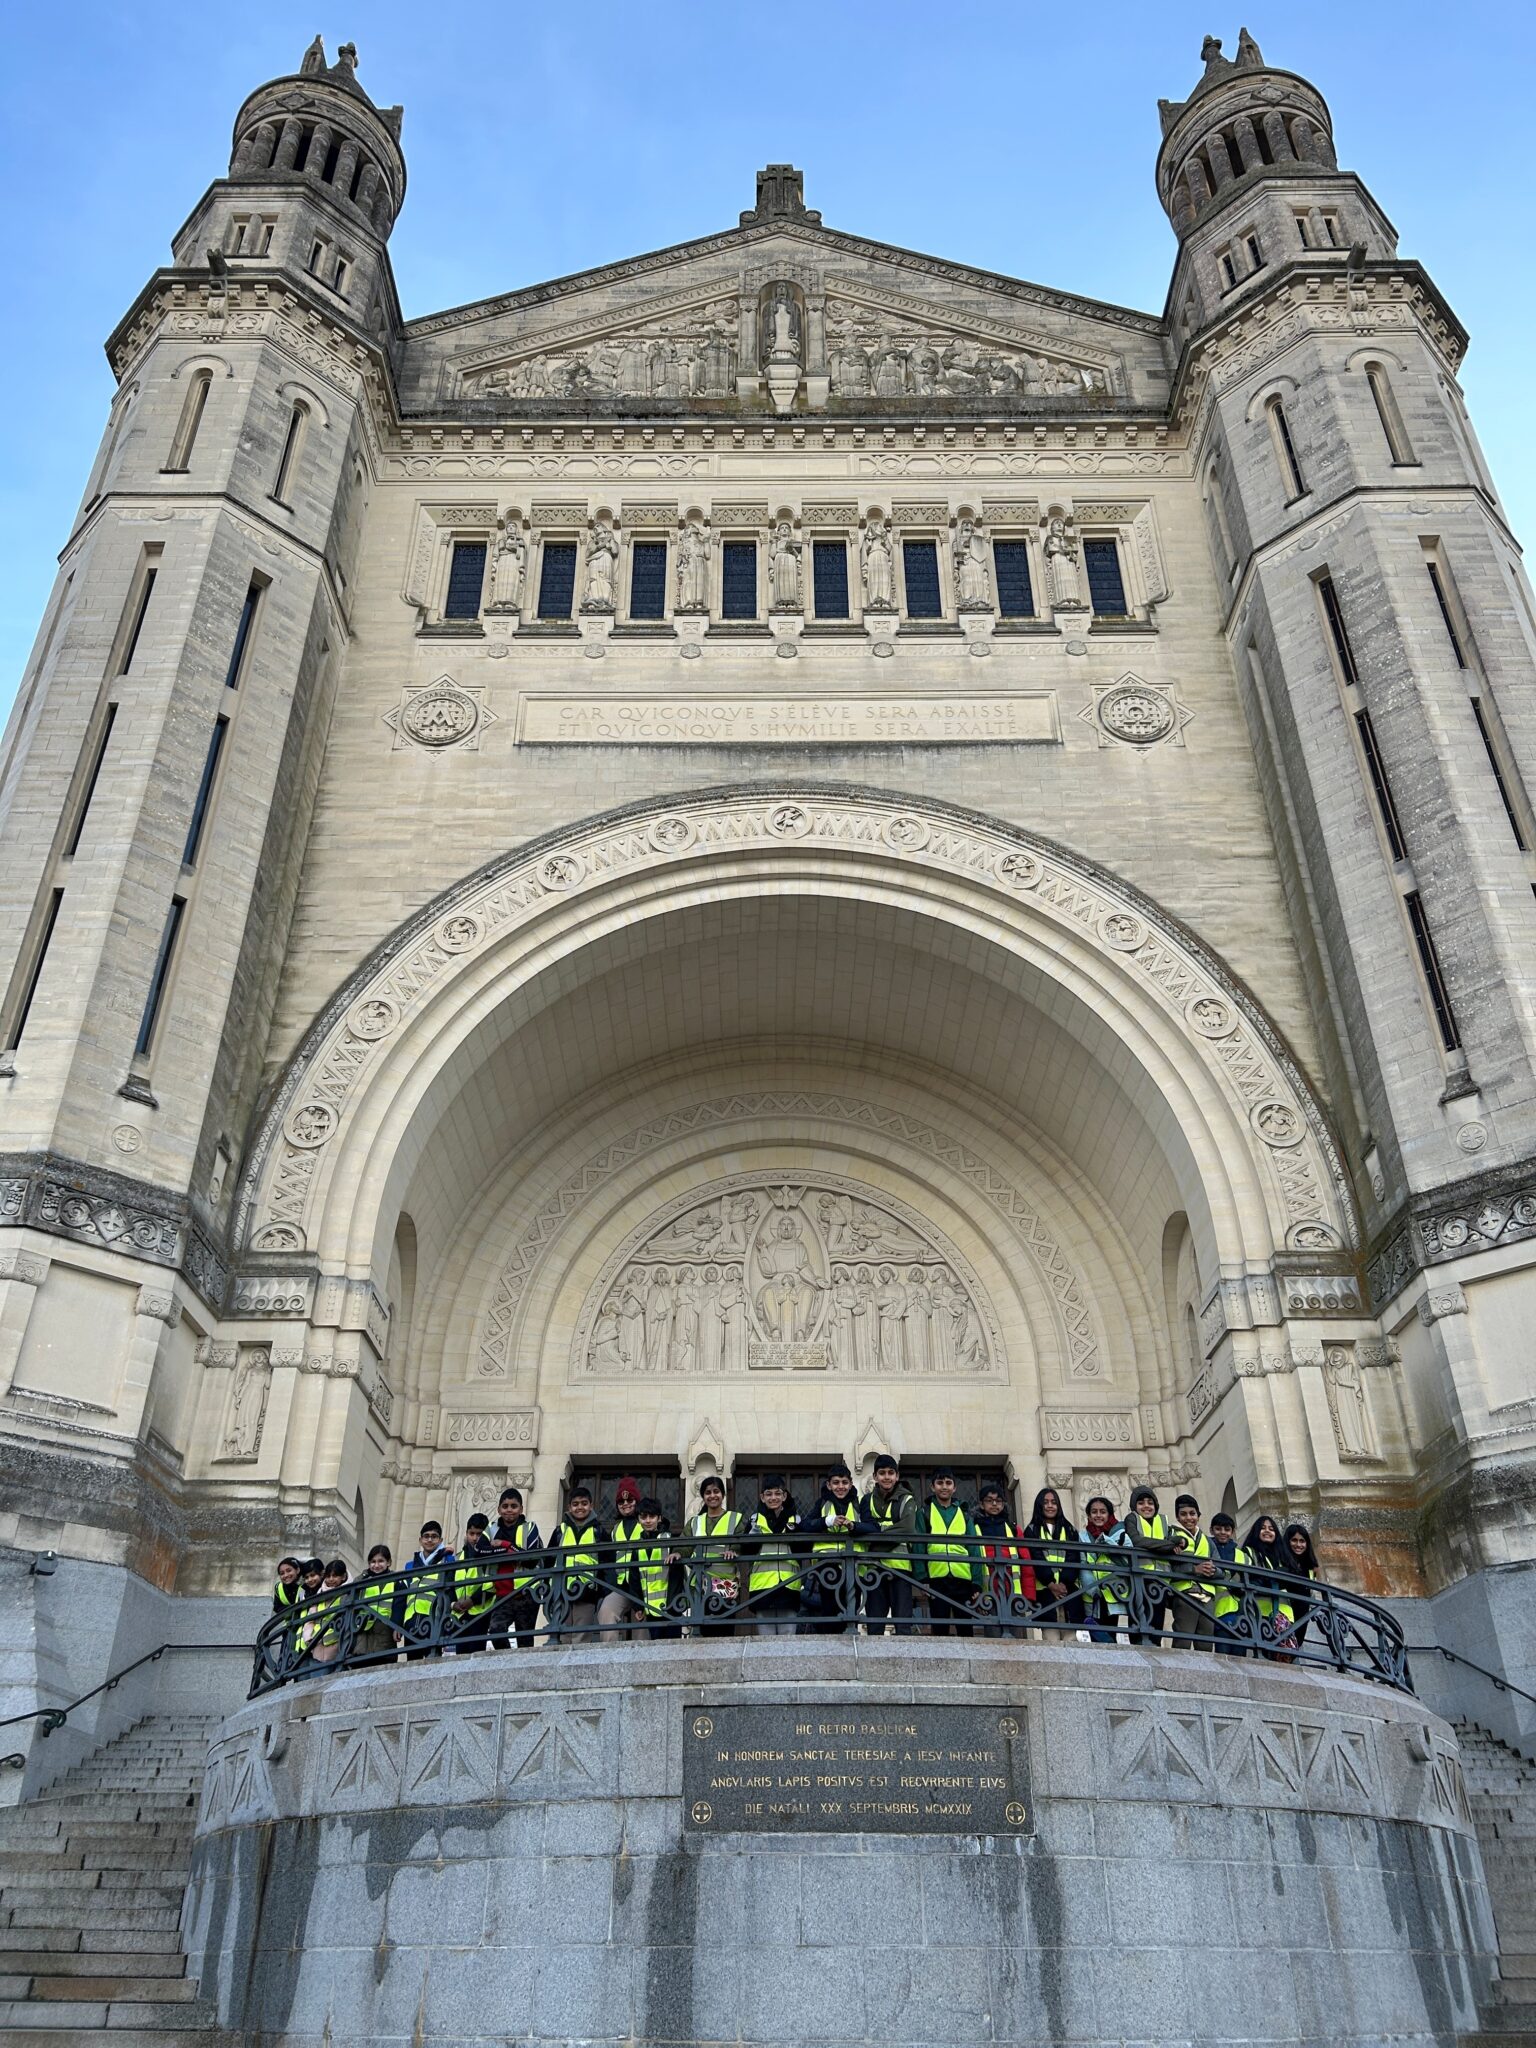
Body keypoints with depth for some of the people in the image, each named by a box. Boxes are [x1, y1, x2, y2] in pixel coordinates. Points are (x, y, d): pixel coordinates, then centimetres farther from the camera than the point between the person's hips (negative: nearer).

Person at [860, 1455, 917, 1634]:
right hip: (875, 1567, 3)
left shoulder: (907, 1500, 5)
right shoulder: (868, 1500, 15)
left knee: (902, 1623, -5)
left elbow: (907, 1530, -12)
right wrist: (890, 1526, -12)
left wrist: (877, 1529, -10)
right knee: (873, 1625, 6)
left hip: (900, 1566, -3)